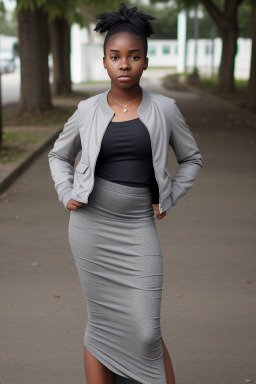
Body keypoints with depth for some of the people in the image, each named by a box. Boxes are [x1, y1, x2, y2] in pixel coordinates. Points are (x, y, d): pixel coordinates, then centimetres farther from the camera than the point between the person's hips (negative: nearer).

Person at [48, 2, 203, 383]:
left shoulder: (164, 109, -1)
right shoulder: (88, 110, 1)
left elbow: (191, 158, 13)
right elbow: (59, 155, 18)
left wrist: (168, 199, 2)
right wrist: (66, 195, 3)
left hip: (138, 228, -1)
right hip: (91, 224, 1)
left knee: (146, 331, -4)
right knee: (102, 322, 7)